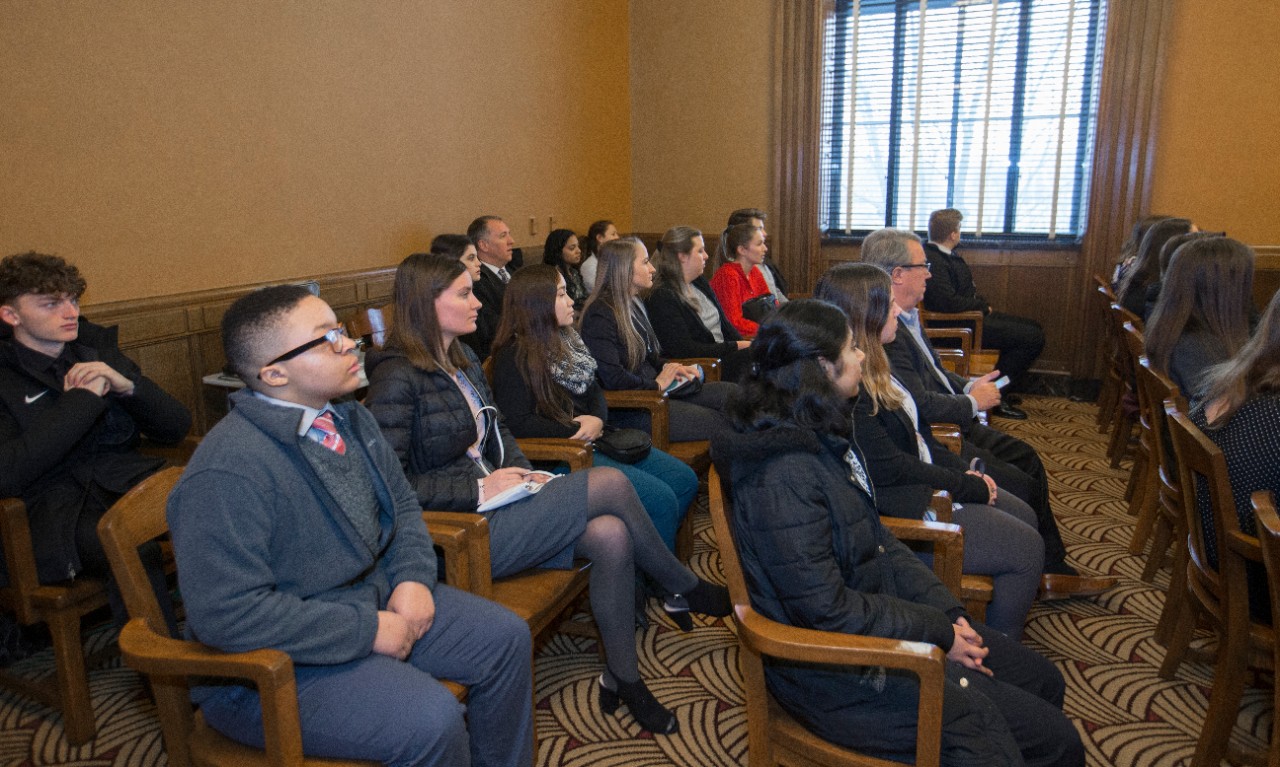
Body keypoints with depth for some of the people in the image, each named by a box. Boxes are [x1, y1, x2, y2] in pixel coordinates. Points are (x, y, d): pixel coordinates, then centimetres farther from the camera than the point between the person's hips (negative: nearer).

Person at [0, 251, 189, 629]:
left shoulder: (97, 347, 17)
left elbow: (177, 428, 13)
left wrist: (126, 385, -6)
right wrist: (83, 398, -11)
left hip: (125, 479, 4)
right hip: (51, 504, -4)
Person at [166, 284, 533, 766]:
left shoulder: (347, 419, 1)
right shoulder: (229, 472, -26)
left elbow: (403, 505, 12)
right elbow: (227, 613, -28)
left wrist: (414, 578, -7)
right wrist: (367, 631, -23)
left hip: (376, 598, 8)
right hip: (276, 662, -8)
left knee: (507, 637, 2)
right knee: (432, 719, -26)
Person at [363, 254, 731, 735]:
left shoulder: (463, 359, 12)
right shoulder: (396, 379, -15)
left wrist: (521, 473, 3)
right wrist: (480, 488, -20)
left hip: (492, 506, 8)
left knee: (611, 535, -17)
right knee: (610, 483, -18)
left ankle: (622, 677, 1)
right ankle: (687, 590, 5)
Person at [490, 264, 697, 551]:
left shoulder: (564, 339, 14)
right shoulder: (515, 357, -13)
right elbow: (518, 423, -20)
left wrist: (597, 420, -5)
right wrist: (576, 430, -17)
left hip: (593, 440, 9)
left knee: (684, 480, 3)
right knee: (660, 499, -19)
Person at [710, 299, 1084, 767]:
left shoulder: (824, 436, 2)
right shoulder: (784, 476, -28)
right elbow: (827, 610, -26)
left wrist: (946, 610, 0)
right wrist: (938, 631, -15)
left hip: (882, 615, 10)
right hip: (839, 672, -9)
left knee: (1044, 682, 19)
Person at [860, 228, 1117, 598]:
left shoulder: (906, 317, 7)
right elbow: (920, 404, -28)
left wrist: (968, 387, 2)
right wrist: (972, 403, -12)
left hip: (950, 425, 11)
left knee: (1026, 457, 13)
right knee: (1021, 486, -8)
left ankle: (1054, 568, 22)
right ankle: (1047, 573, 19)